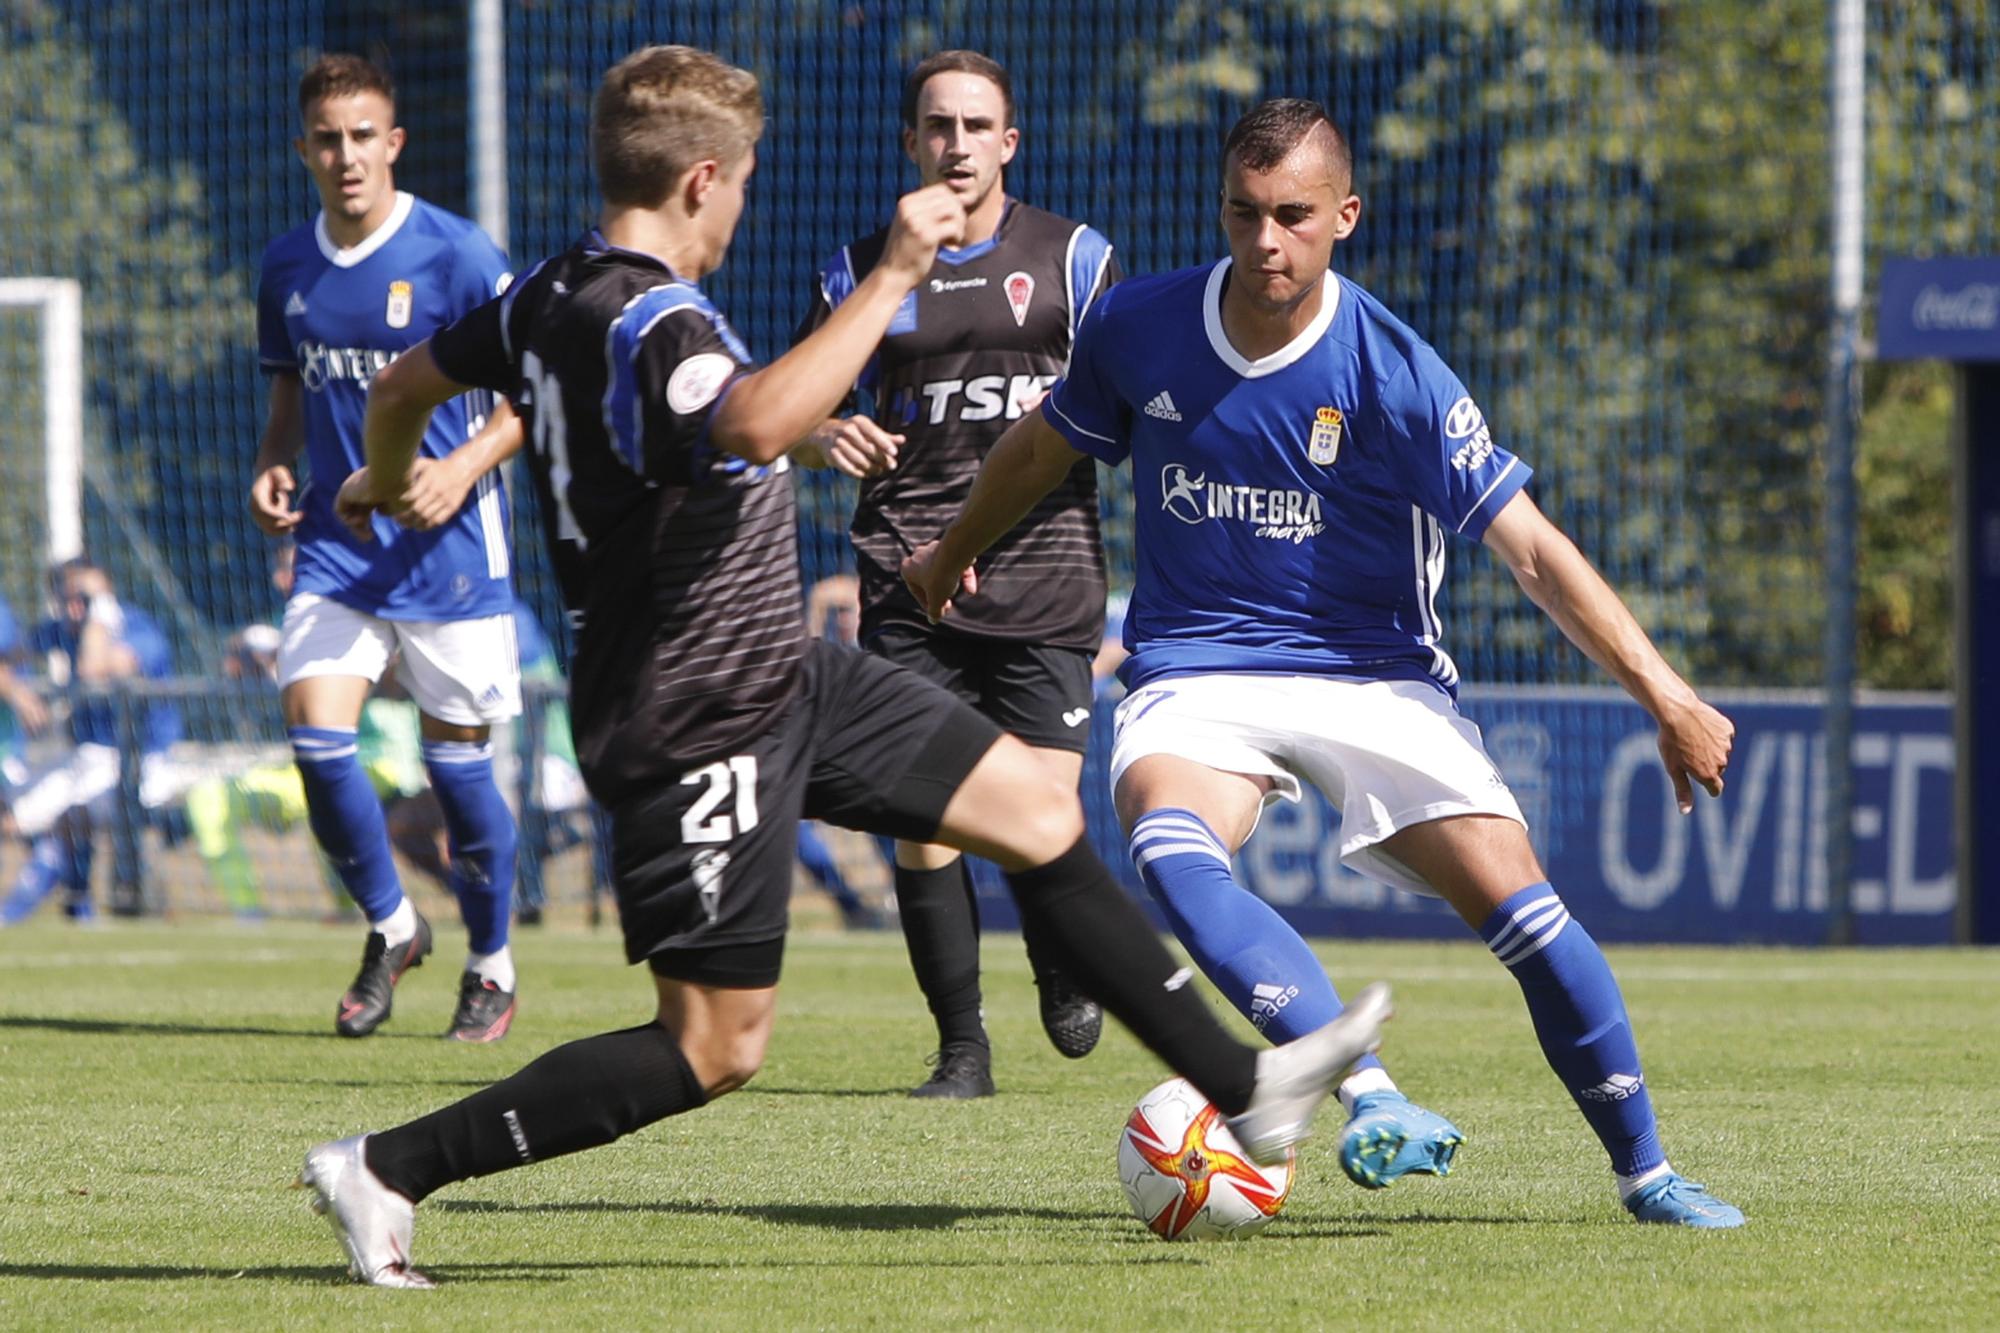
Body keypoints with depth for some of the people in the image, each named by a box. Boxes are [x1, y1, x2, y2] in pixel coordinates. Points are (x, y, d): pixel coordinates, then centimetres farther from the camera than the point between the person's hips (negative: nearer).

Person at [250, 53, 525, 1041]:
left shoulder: (455, 255, -10)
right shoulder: (288, 266, 6)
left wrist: (467, 466, -21)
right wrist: (272, 467, 2)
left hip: (448, 549, -4)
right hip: (334, 542, 4)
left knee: (458, 761, 1)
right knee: (315, 735, -11)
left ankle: (491, 967, 20)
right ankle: (389, 927, 13)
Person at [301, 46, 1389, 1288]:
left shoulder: (549, 296, 6)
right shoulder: (650, 326, -25)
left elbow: (407, 384, 23)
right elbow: (759, 424, -48)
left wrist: (385, 485, 45)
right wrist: (892, 276, -43)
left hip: (781, 677, 11)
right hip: (698, 727, -11)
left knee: (1036, 807, 11)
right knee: (715, 1048, -5)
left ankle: (1246, 1089, 18)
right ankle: (387, 1171, 1)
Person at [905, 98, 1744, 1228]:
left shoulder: (1398, 373, -13)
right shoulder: (1138, 329, -4)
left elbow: (1532, 549, -14)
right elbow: (1044, 448, 18)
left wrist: (1667, 695, -23)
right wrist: (954, 553, 35)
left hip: (1372, 673, -1)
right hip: (1197, 677, 1)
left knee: (1519, 902, -17)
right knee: (1172, 852, -34)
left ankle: (1648, 1174, 1)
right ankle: (1369, 1096, -43)